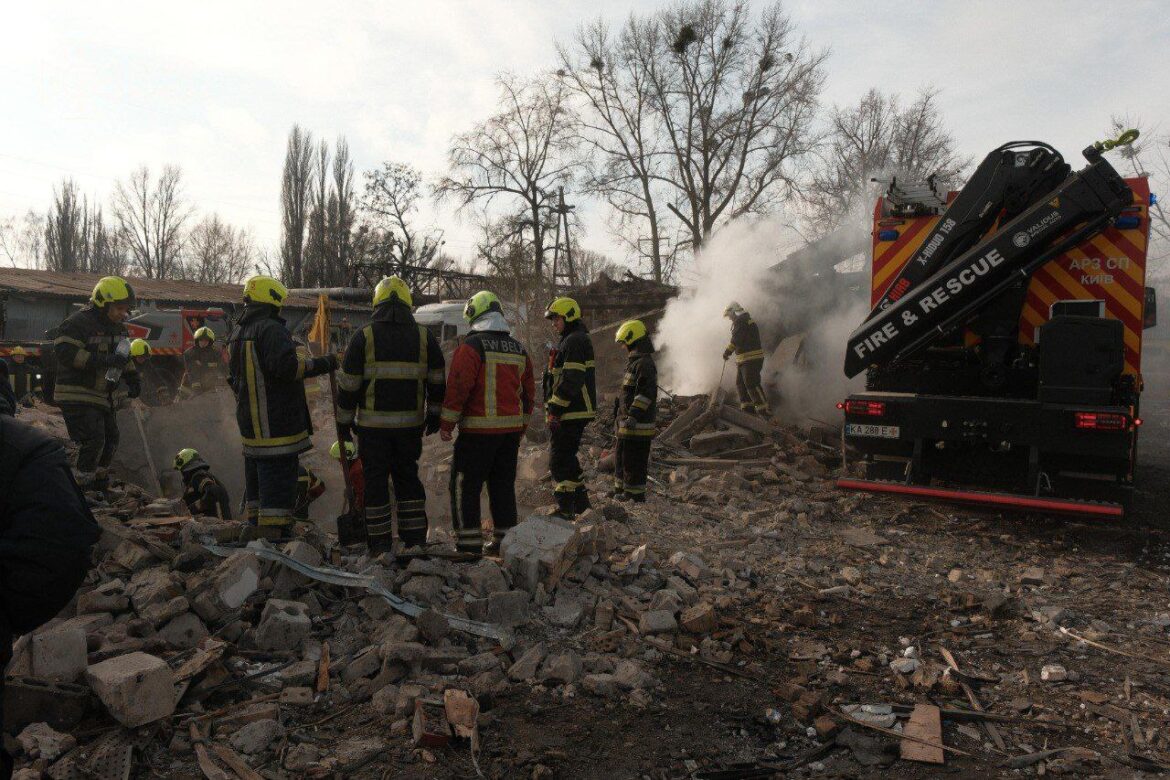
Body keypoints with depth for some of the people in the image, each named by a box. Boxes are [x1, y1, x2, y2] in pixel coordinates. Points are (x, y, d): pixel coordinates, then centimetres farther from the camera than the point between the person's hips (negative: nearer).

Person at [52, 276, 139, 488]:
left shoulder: (116, 328, 13)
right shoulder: (78, 323, -16)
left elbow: (122, 356, 25)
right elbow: (64, 353, -26)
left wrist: (131, 375, 9)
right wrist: (101, 360, -32)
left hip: (102, 395, 10)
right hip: (76, 395, -9)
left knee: (111, 439, 14)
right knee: (93, 440, -17)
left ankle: (98, 482, 29)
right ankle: (82, 487, -6)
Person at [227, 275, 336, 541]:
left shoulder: (237, 334, 18)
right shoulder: (271, 330, -14)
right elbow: (286, 367, -27)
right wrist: (323, 364, -20)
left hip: (250, 424, 10)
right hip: (277, 425, -10)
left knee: (256, 480, 18)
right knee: (278, 479, -7)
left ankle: (253, 528, 26)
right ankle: (273, 533, -6)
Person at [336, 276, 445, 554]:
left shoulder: (363, 337, -2)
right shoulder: (424, 337, 4)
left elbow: (348, 384, -2)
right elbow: (437, 382, 9)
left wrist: (345, 420, 8)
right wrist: (434, 415, 19)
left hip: (373, 424, -2)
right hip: (411, 424, 2)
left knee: (375, 479, 6)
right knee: (408, 477, 14)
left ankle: (380, 543, 10)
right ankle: (415, 539, 17)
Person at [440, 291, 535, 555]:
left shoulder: (472, 345, -9)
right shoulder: (518, 349, 12)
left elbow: (458, 387, -14)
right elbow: (528, 392, 16)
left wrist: (446, 423, -7)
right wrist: (520, 427, 24)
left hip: (478, 430, -6)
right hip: (511, 430, 6)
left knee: (465, 485, 2)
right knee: (504, 484, 13)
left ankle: (469, 541, 2)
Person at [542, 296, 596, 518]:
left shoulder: (575, 341, -14)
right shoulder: (571, 340, 21)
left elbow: (571, 380, -22)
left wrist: (555, 409, -21)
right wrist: (554, 409, 22)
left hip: (571, 413, -11)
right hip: (574, 411, 11)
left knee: (559, 459, -7)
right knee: (567, 456, 18)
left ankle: (565, 509, -3)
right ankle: (580, 502, 27)